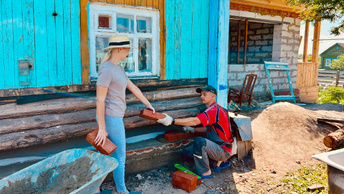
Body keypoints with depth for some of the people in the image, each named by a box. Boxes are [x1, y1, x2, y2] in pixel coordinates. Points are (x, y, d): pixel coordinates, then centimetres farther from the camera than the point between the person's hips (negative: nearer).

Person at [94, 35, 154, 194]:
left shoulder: (117, 68, 10)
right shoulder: (106, 70, -20)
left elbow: (133, 87, 19)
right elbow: (100, 100, -21)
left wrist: (147, 104, 27)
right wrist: (102, 129, -18)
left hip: (114, 117, 9)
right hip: (111, 119, -9)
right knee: (119, 157, 7)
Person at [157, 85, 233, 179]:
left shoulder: (215, 110, -22)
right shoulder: (213, 109, 12)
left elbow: (195, 121, -34)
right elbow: (209, 128, 21)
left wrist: (172, 120, -38)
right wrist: (193, 130, 11)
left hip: (224, 151, -10)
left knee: (199, 141, -32)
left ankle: (206, 172, -13)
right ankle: (220, 161, 18)